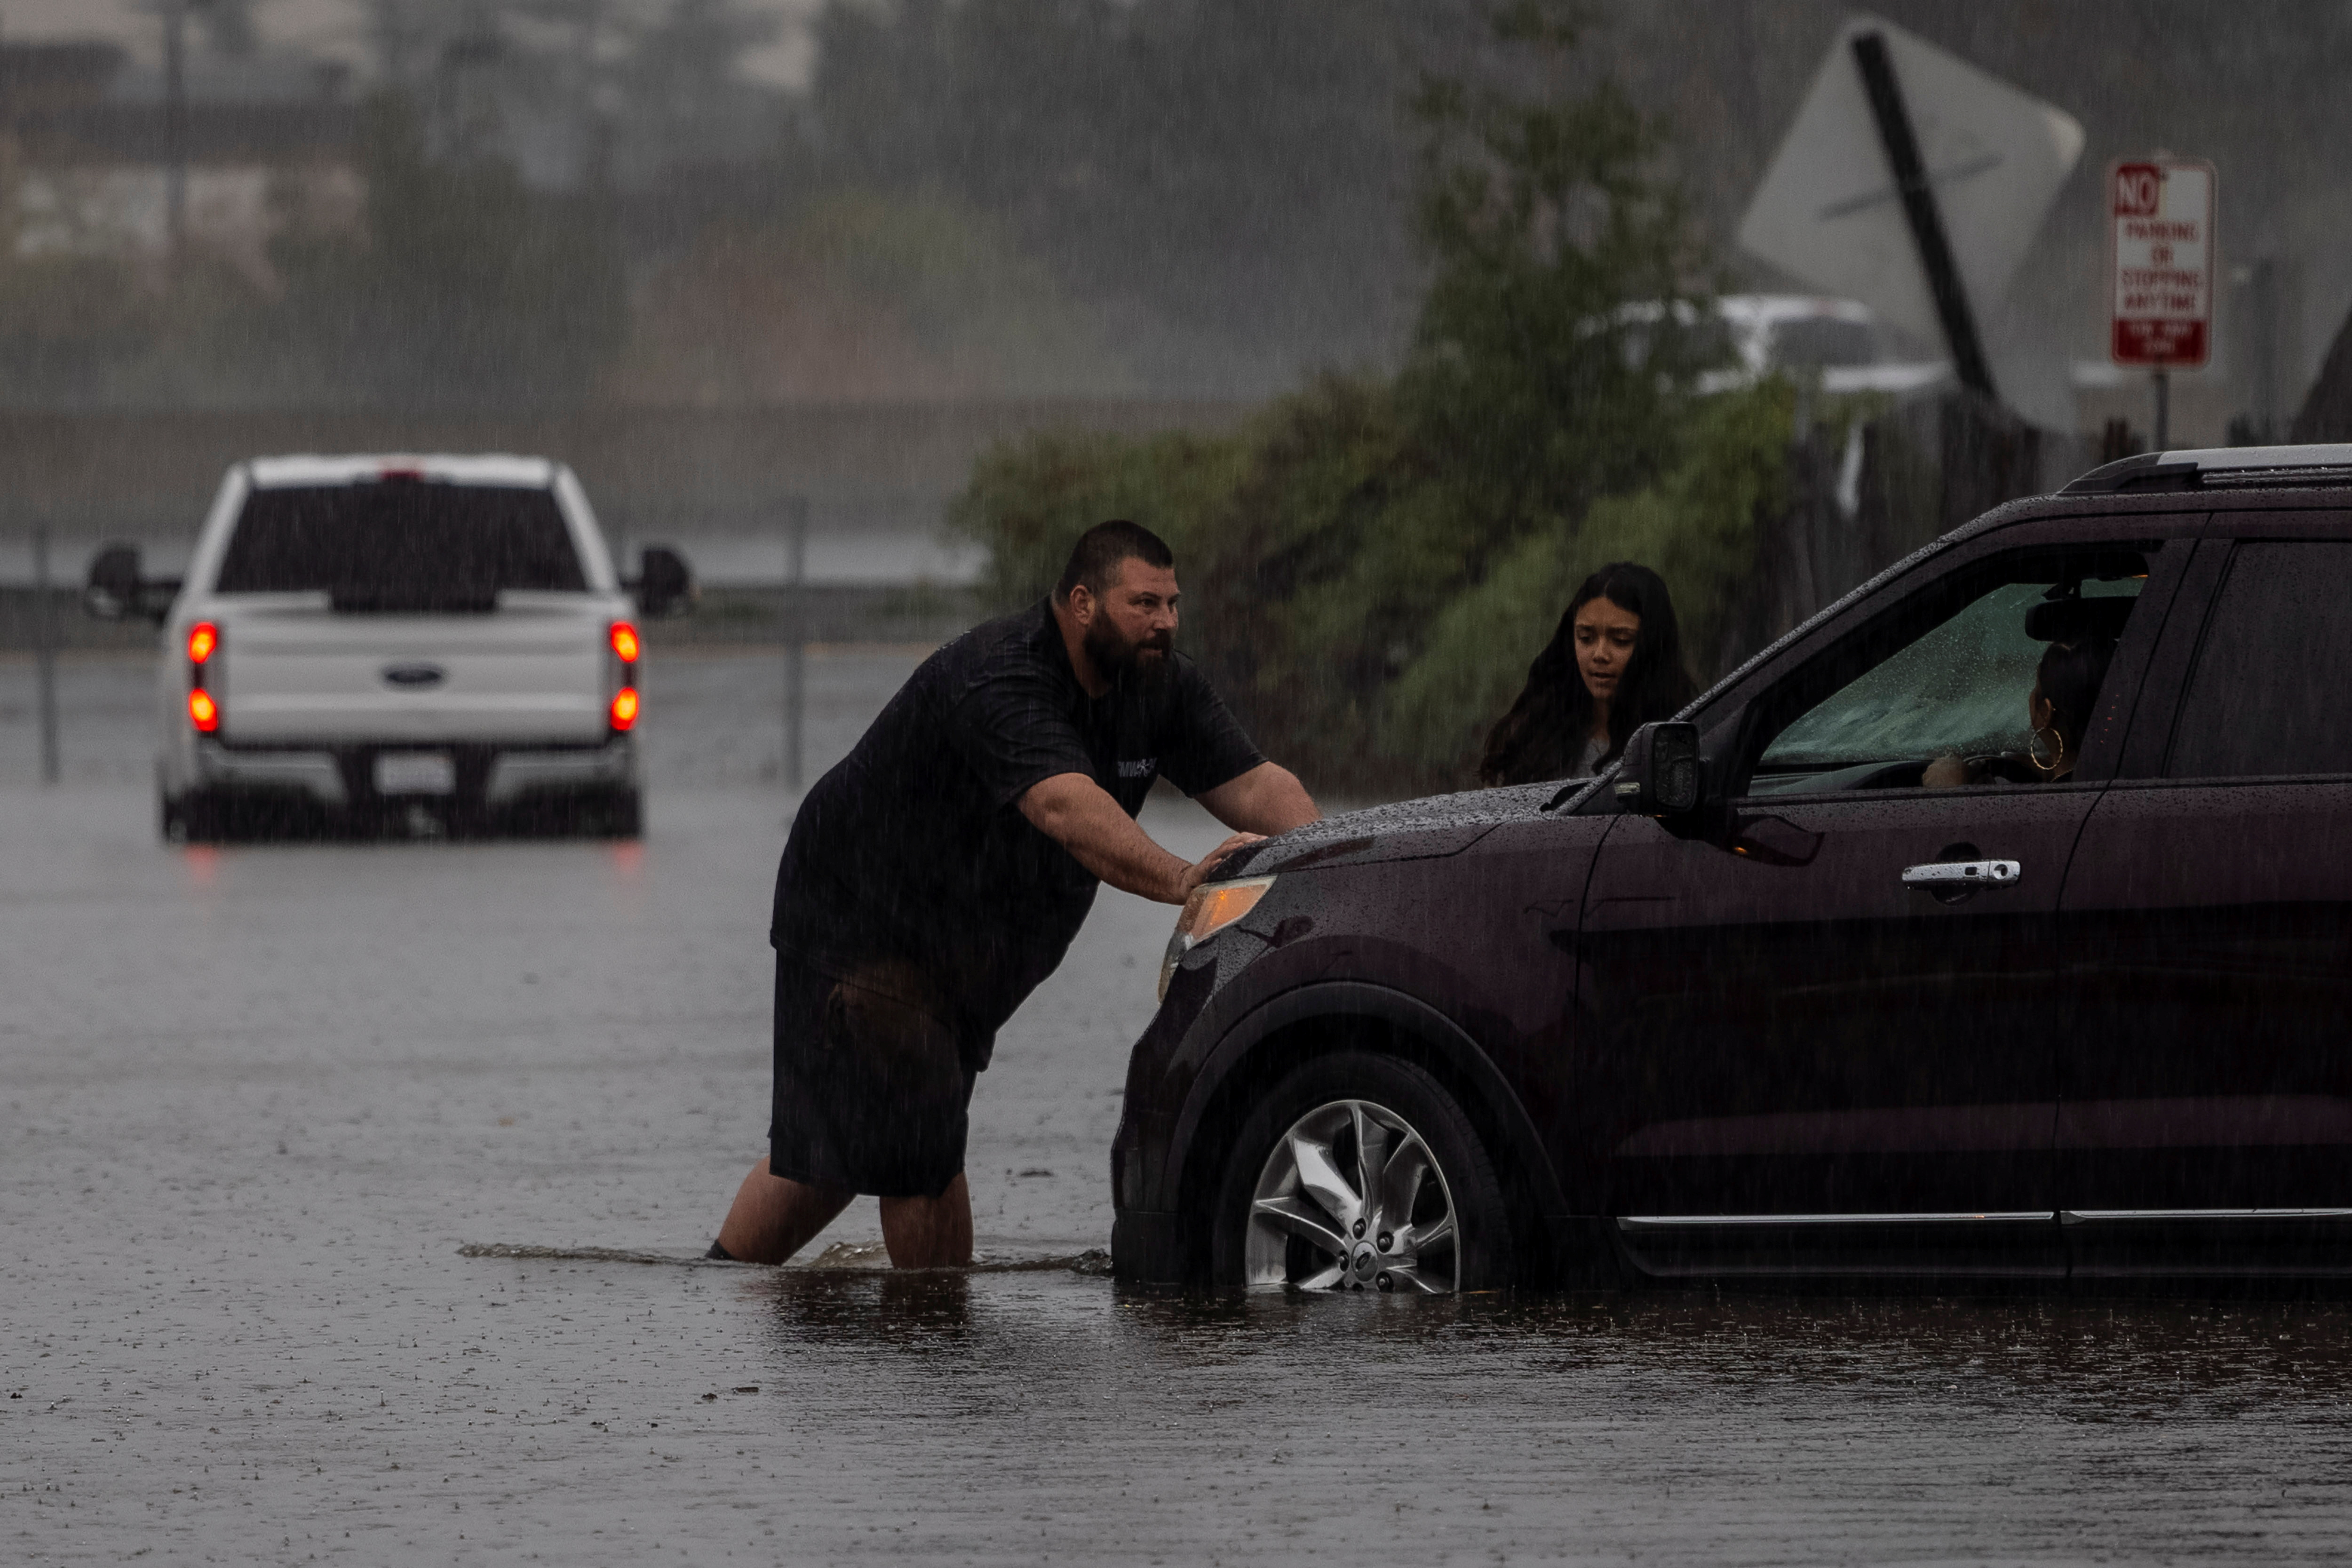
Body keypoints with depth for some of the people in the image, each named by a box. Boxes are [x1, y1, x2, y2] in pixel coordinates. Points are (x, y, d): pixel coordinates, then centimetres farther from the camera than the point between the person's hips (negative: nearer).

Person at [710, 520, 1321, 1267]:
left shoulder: (1160, 684, -4)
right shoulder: (998, 680, -32)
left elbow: (1253, 785, -10)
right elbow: (1064, 807, -47)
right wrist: (1180, 879, -59)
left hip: (972, 947, 8)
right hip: (863, 918, -8)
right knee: (917, 1150, -15)